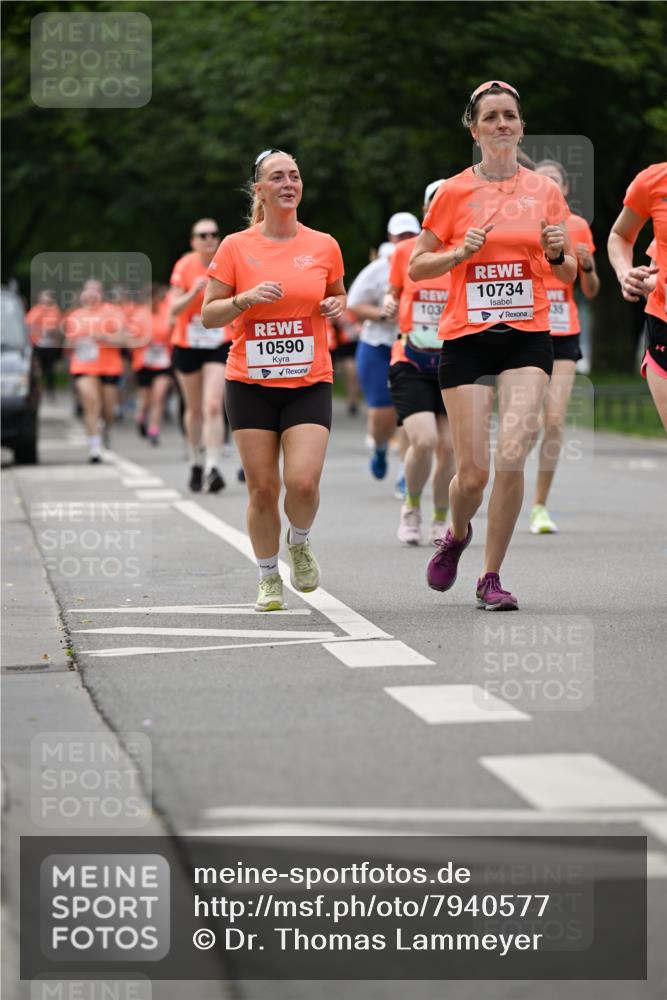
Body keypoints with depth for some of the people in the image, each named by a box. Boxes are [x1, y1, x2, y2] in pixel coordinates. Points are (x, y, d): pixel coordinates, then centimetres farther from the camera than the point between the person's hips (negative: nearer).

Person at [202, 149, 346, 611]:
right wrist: (246, 299, -16)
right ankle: (269, 578, 20)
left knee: (303, 481, -15)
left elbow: (337, 295, 21)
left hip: (310, 383, 0)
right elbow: (209, 315, 2)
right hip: (251, 384, 0)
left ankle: (300, 541, 18)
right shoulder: (236, 247, -1)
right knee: (262, 487, 0)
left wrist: (337, 305, -2)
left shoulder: (324, 246, 3)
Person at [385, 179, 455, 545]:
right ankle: (411, 508, 10)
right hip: (411, 363, -1)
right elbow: (393, 293, 15)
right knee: (423, 440, -17)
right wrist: (389, 305, -7)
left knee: (448, 446, -3)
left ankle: (440, 522, 19)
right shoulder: (405, 251, 2)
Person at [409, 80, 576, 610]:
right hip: (467, 339, 0)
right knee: (473, 471, -4)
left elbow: (569, 273, 13)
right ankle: (457, 534, 32)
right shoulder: (454, 192, 2)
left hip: (528, 336, 1)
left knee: (511, 456, -16)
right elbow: (415, 267, 6)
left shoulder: (545, 190, 5)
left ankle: (491, 577, -1)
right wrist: (460, 252, -11)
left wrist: (558, 254, -10)